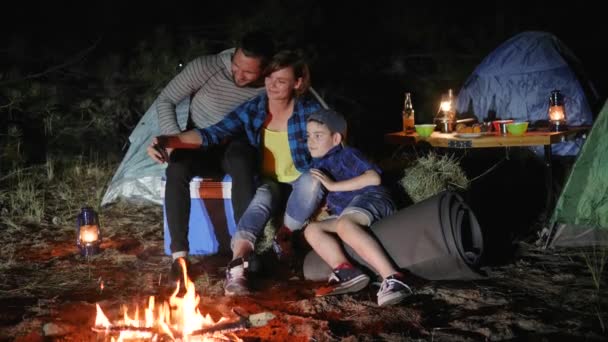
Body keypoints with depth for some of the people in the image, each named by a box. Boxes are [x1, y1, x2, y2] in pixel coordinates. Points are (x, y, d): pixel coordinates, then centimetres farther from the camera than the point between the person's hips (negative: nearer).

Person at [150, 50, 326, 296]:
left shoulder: (310, 110, -9)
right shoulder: (252, 110, -5)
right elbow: (213, 134, -13)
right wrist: (170, 140, -28)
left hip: (301, 185, 0)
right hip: (268, 183, 1)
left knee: (312, 180, -36)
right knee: (261, 201, -34)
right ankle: (237, 267, -54)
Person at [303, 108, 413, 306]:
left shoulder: (346, 155, 5)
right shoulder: (318, 164, 28)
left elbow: (374, 177, -11)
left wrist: (333, 185, -10)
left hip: (369, 197, -8)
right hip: (345, 212, 8)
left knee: (344, 225, -37)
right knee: (312, 230, -10)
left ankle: (392, 279, -52)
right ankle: (347, 273, -33)